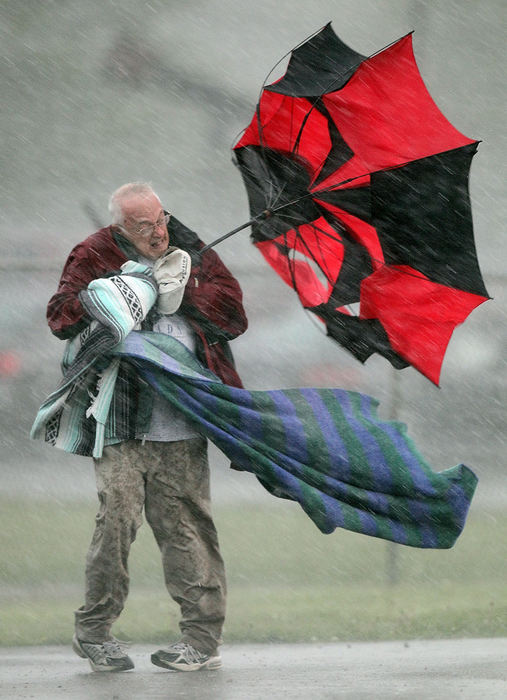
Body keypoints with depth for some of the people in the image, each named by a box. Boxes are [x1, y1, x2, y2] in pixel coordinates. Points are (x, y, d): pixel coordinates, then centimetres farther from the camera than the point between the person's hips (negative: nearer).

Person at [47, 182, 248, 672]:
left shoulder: (190, 253, 13)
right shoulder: (95, 258, 5)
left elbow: (234, 314, 7)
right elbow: (61, 316, -5)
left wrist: (181, 290, -7)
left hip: (182, 426, 2)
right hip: (122, 424, -2)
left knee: (185, 525, 1)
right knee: (118, 514, -11)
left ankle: (203, 636, 6)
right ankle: (94, 629, 4)